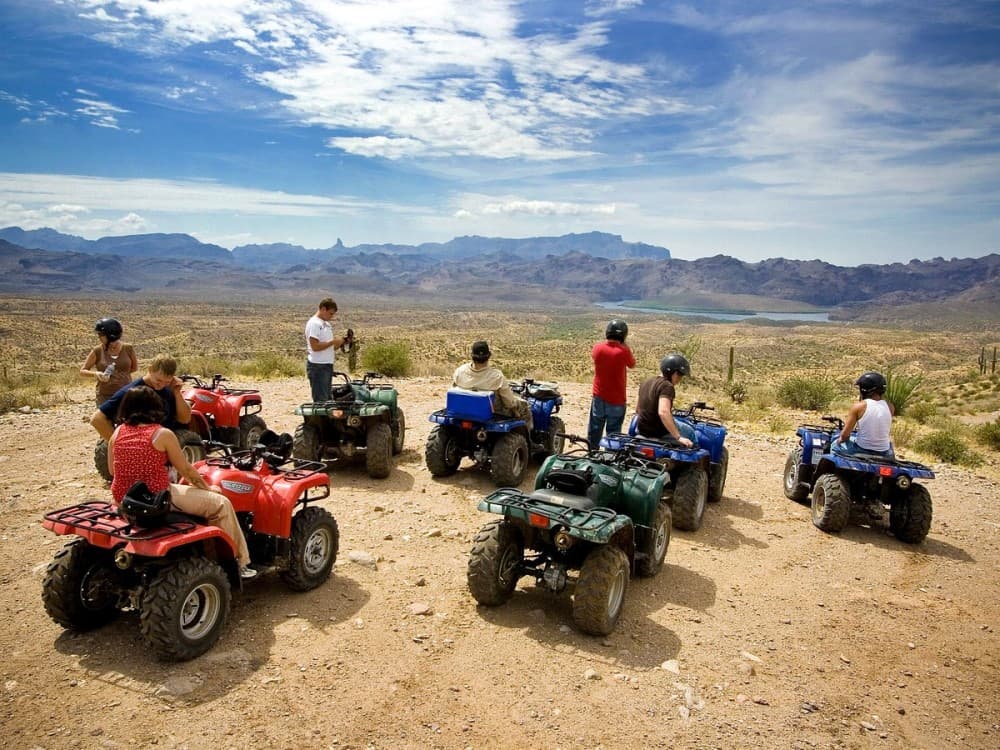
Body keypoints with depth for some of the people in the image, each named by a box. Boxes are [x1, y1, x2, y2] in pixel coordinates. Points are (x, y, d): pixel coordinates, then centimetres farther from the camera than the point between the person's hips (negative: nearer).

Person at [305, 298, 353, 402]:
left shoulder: (327, 324, 17)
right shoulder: (313, 323, -11)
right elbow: (315, 346, -20)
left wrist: (342, 340, 4)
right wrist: (333, 341, -16)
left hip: (328, 365, 9)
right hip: (318, 367, -9)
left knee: (327, 399, 12)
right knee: (321, 401, -8)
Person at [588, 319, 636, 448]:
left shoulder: (597, 347, -7)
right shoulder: (623, 351, -17)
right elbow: (632, 364, 1)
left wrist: (606, 342, 14)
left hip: (598, 396, 4)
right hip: (616, 399, -3)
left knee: (594, 431, 15)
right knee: (613, 433, 7)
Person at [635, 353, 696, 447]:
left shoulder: (646, 383, 5)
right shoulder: (667, 386, -21)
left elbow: (638, 409, 15)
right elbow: (663, 412, -36)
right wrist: (678, 437, -34)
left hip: (642, 430, 8)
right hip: (660, 434, -8)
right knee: (690, 431, 18)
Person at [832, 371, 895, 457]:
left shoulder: (858, 407, -15)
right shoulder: (889, 406, -4)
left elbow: (845, 435, -11)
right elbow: (887, 431, 11)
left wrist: (840, 439, 9)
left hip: (861, 451, -3)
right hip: (884, 455, 4)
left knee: (835, 445, 27)